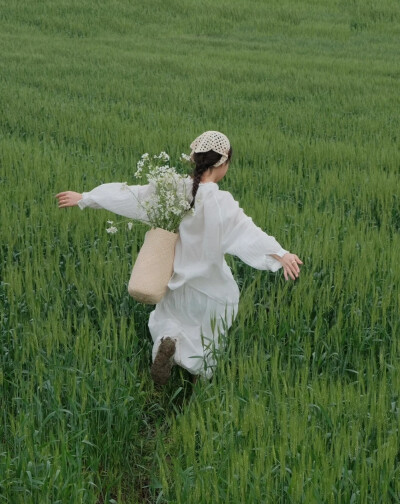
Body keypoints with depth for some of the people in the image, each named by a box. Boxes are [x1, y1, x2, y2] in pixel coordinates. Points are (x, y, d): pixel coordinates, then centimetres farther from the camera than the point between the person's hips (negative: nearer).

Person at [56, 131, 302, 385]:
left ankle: (168, 340, -7)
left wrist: (84, 198, 9)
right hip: (210, 288, -3)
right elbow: (247, 231, -39)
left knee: (164, 320, 24)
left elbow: (128, 193, -3)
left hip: (176, 280, 3)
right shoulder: (220, 202, -23)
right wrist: (281, 254, -53)